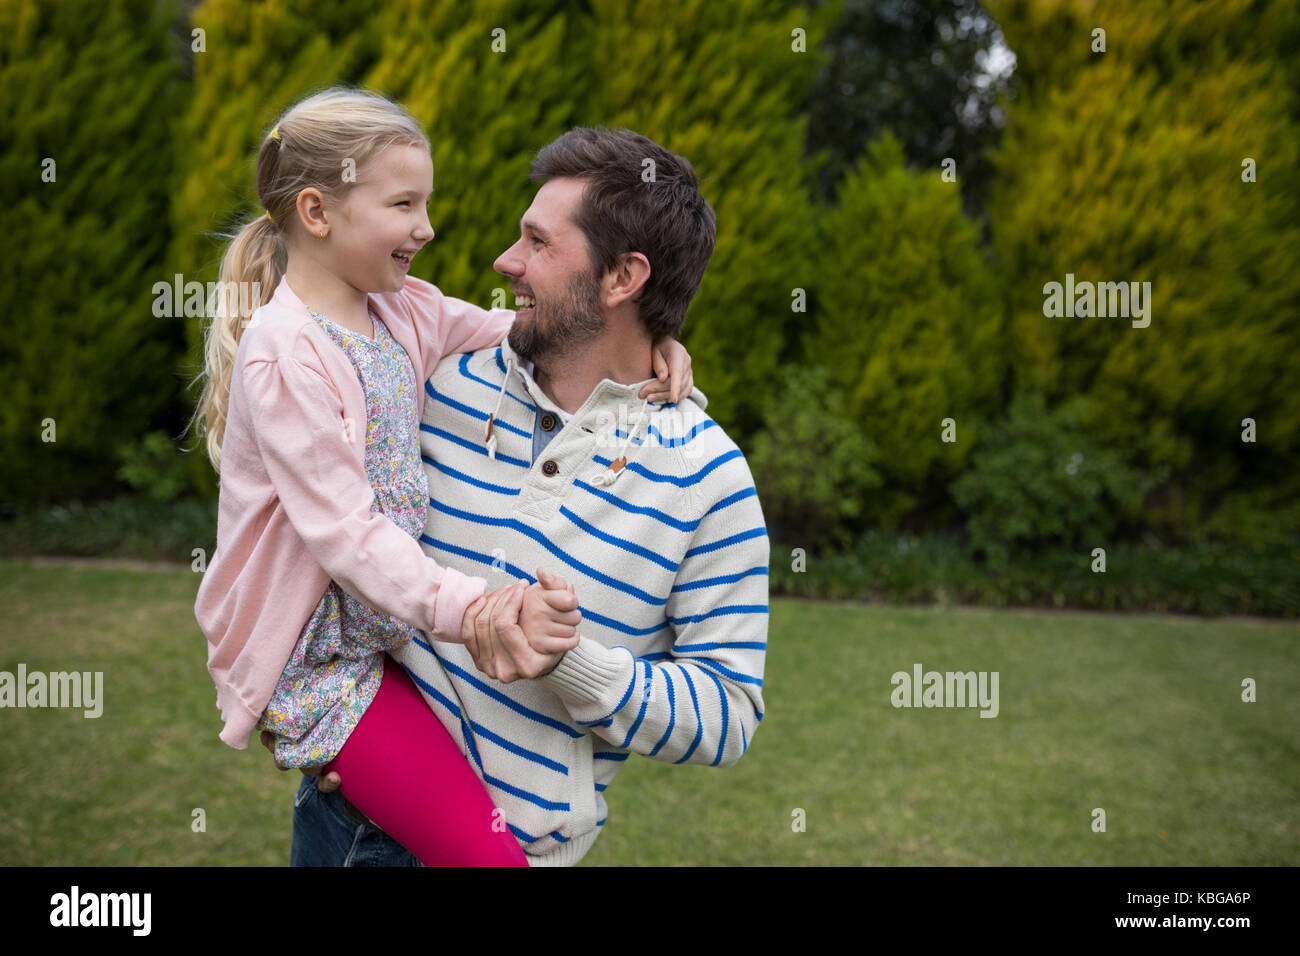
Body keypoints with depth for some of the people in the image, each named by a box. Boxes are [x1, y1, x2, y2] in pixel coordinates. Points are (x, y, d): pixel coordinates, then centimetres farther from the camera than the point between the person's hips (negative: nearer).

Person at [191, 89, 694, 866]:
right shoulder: (284, 354, -19)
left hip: (399, 618, 9)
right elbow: (344, 531, -25)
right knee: (486, 851, -19)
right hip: (316, 656, -9)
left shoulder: (403, 311, 5)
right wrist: (475, 610, -37)